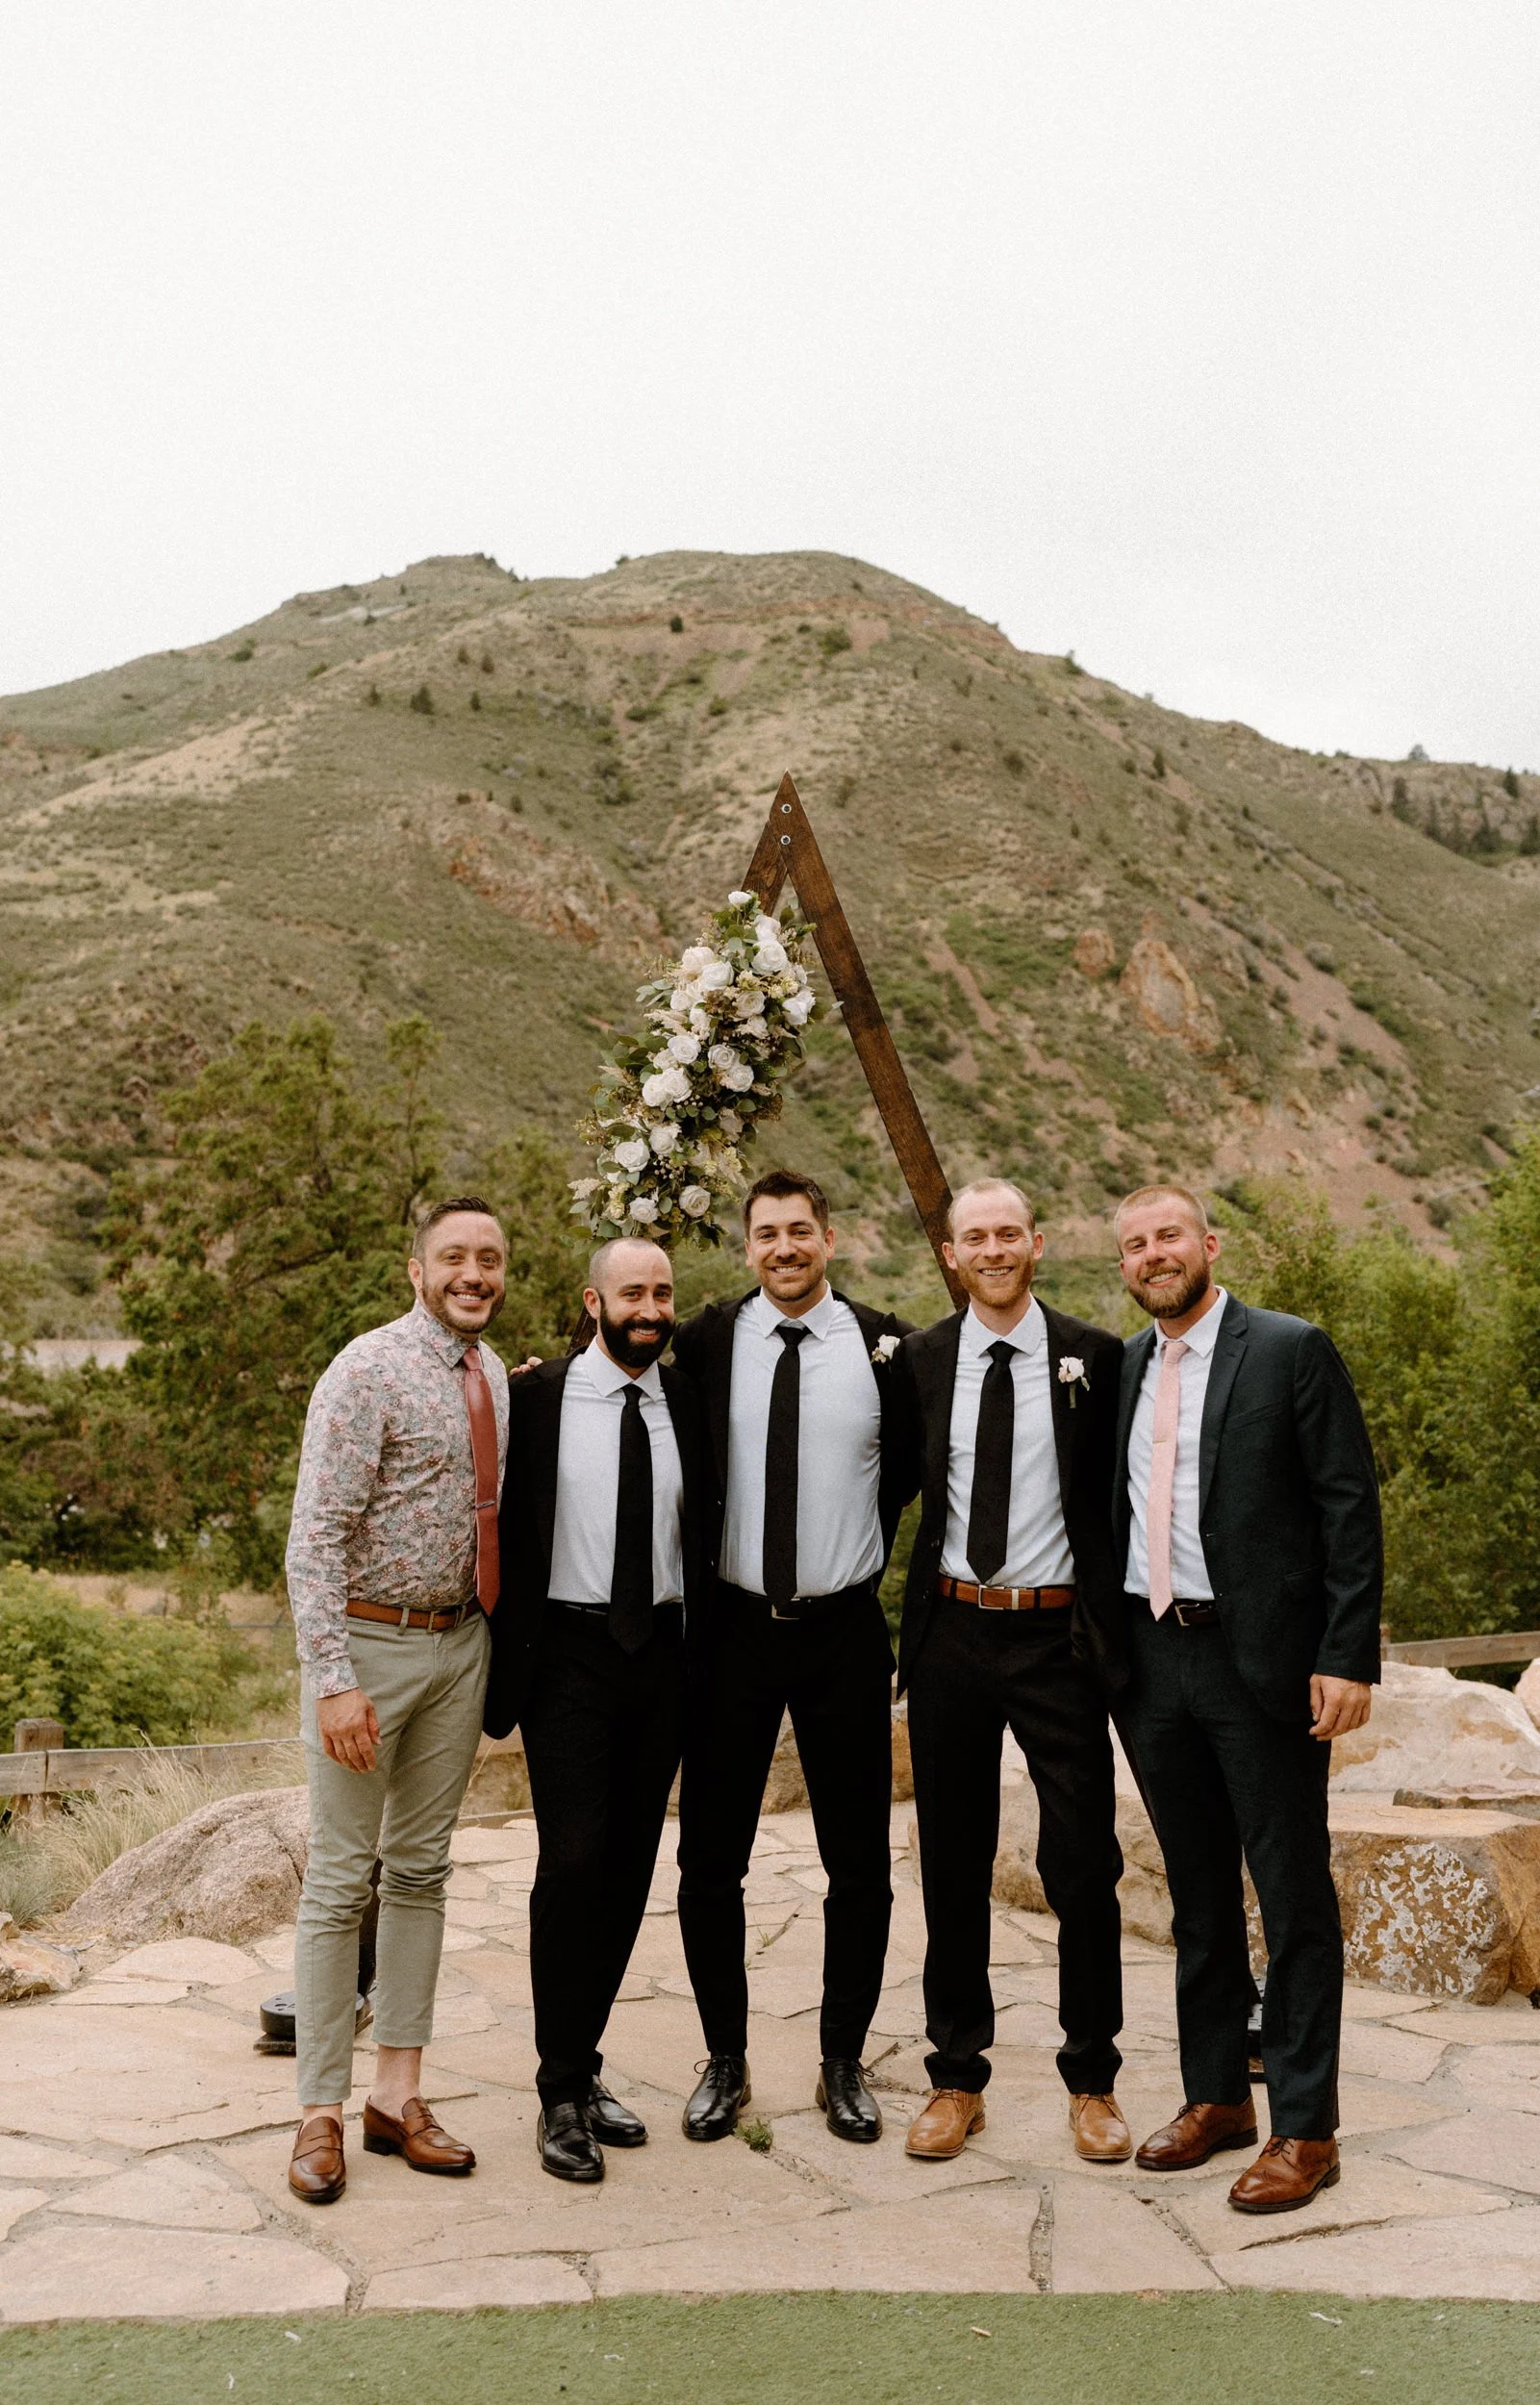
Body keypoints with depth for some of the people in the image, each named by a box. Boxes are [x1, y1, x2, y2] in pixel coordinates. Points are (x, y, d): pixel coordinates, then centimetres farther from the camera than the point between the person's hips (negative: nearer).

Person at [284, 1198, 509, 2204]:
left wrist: (500, 1643, 10)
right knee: (342, 1877, 1)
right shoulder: (369, 1370, -13)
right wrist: (334, 1679, -24)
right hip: (370, 1639, -6)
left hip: (461, 1641, 7)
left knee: (422, 1870, 12)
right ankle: (322, 2112, 12)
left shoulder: (496, 1378, 7)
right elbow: (316, 1534, -18)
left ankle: (399, 2094, 22)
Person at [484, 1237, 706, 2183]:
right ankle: (563, 2093, 3)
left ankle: (584, 2068, 24)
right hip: (570, 1652, -4)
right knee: (573, 1861, -10)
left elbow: (701, 1535, 12)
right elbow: (508, 1533, -1)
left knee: (631, 1865, 9)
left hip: (662, 1653, 4)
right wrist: (505, 1671, -3)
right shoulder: (538, 1399, -3)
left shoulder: (689, 1405, 7)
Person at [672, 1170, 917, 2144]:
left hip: (844, 1632, 0)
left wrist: (865, 1547, 8)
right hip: (734, 1627, 0)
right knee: (710, 1862, 6)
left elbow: (912, 1463, 14)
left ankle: (844, 2063, 25)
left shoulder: (883, 1344, -1)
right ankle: (726, 2061, 24)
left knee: (861, 1867, 8)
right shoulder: (708, 1340, -1)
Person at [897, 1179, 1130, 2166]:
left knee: (1084, 1867, 4)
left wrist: (1117, 1626, -2)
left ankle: (1093, 2082, 21)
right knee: (953, 1869, 10)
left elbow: (1120, 1493, 2)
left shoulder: (1095, 1359, -1)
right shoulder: (918, 1361, 4)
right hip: (951, 1637, 2)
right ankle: (956, 2078, 24)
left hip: (1058, 1639, -2)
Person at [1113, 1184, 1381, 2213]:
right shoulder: (1121, 1368, 11)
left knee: (1294, 1894, 3)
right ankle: (1216, 2096, 29)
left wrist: (1348, 1658, -15)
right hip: (1154, 1656, 6)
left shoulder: (1292, 1351, -6)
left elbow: (1351, 1506, -9)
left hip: (1262, 1657, -5)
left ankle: (1304, 2129, 14)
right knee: (1198, 1889, 16)